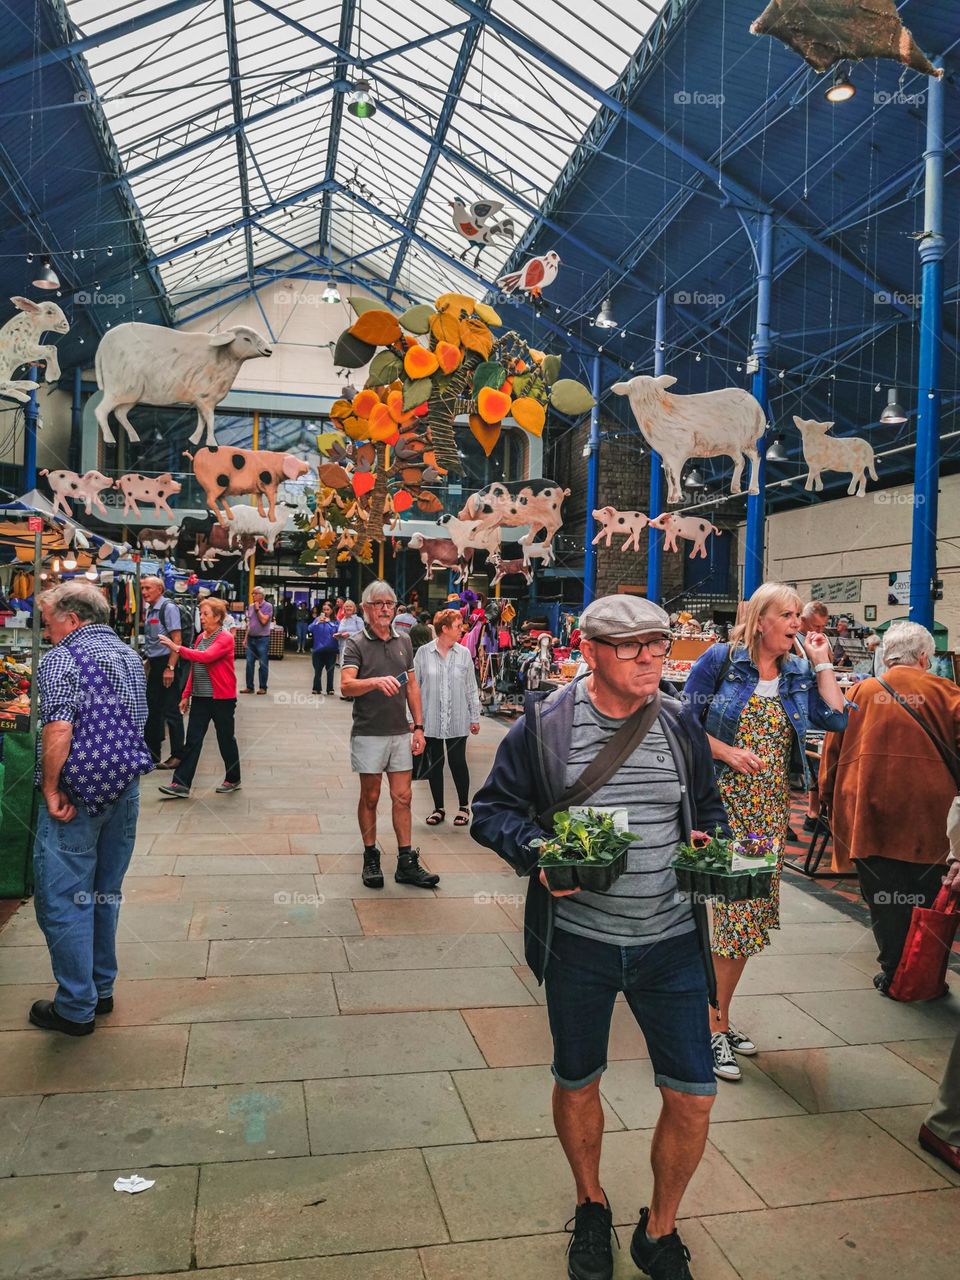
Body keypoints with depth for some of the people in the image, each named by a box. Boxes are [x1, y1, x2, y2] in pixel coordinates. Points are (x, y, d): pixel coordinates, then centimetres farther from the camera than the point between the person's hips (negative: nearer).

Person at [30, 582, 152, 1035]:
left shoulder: (62, 658, -12)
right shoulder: (129, 656, 13)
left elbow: (59, 729, -23)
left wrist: (50, 788, -15)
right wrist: (119, 776, 17)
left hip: (77, 793, -8)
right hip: (125, 789, 8)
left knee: (62, 900, 3)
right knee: (105, 894, 17)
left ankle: (76, 1008, 10)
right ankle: (102, 989, 28)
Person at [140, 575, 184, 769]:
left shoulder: (168, 608, -13)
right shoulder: (149, 610, 12)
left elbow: (176, 640, -17)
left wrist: (170, 668, -21)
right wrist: (148, 661, 15)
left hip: (166, 663, -9)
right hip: (154, 664, 9)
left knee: (171, 711, -2)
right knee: (152, 709, 15)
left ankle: (177, 755, 7)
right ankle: (152, 751, 27)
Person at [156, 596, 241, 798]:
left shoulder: (225, 638, -12)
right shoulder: (201, 637, 11)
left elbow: (206, 656, -28)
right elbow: (194, 668, 15)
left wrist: (179, 649, -29)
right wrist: (186, 694, 13)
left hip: (222, 698, -6)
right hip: (200, 697, 6)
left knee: (226, 739, 7)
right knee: (192, 740, 2)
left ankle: (233, 780, 23)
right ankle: (181, 784, 2)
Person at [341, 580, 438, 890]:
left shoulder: (403, 642, 11)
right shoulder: (356, 644, -5)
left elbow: (412, 686, 14)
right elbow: (347, 685, -18)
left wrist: (418, 727, 9)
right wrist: (376, 682, -36)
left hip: (400, 733, 4)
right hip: (369, 734, -4)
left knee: (403, 797, 5)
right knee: (370, 797, 7)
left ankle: (407, 863, 11)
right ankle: (371, 859, 19)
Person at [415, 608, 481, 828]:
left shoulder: (464, 654, 1)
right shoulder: (423, 653, -4)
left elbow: (471, 689, 6)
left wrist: (475, 717, 6)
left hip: (457, 721, 0)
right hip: (430, 720, 0)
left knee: (458, 762, 4)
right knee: (434, 763, 9)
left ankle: (464, 807, 22)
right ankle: (438, 808, 24)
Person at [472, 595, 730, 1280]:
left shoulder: (681, 724, 0)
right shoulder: (545, 724, -10)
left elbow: (709, 807, 14)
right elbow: (493, 807, -3)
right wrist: (536, 851, -20)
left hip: (670, 941, 2)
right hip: (578, 942, -2)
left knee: (694, 1095, 6)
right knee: (577, 1083, 18)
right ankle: (592, 1208, 47)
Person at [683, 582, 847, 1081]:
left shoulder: (799, 671, 9)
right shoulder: (721, 659, -4)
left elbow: (836, 718, -3)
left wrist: (821, 663, 0)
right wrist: (726, 751, -15)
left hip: (770, 809, 5)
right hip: (721, 801, -5)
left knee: (749, 913, 10)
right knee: (728, 908, -6)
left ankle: (720, 1016, 26)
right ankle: (709, 1026, 8)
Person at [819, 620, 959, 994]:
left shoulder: (860, 693, 3)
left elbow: (831, 753, 6)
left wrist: (832, 804, 16)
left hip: (869, 817, 0)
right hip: (927, 819, 0)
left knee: (884, 903, 9)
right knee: (923, 902, 14)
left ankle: (894, 973, 14)